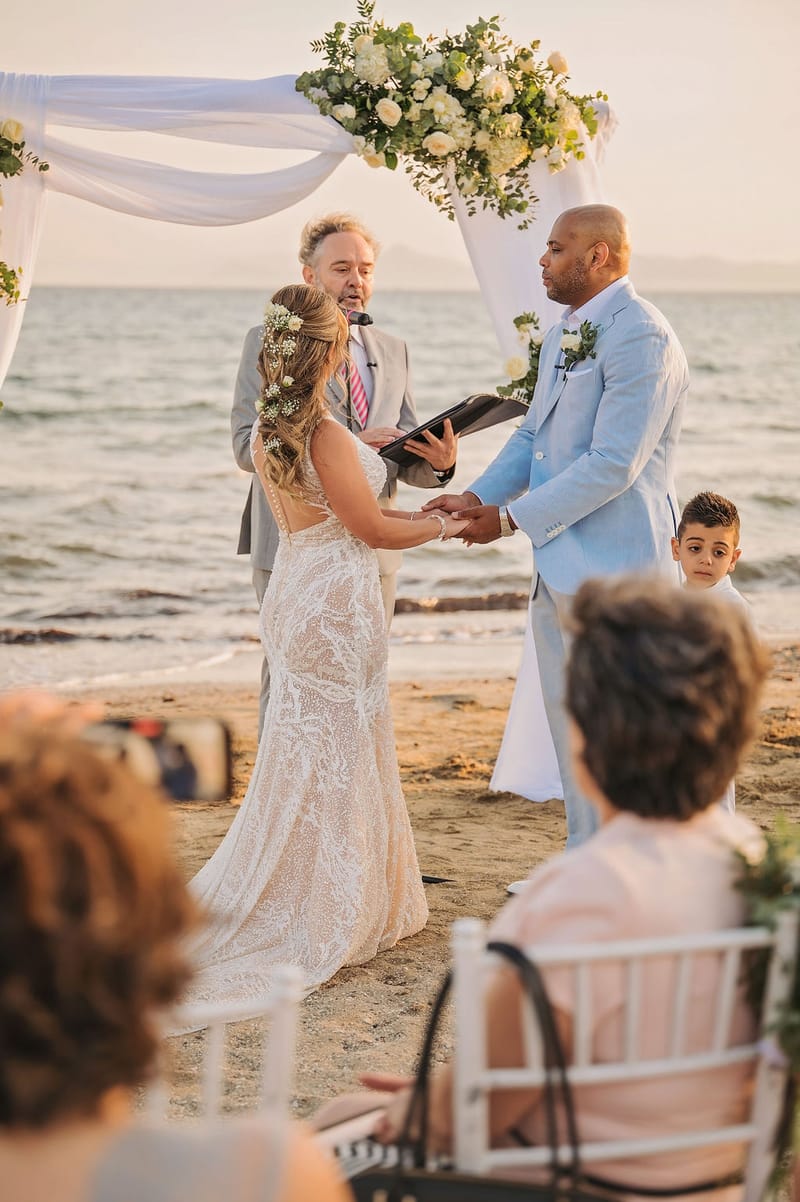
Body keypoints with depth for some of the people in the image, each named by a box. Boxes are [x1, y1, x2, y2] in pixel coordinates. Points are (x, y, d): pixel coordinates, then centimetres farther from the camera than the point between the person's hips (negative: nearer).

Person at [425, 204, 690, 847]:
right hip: (559, 566, 10)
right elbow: (532, 436, 18)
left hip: (613, 569, -10)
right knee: (571, 738, 16)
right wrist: (477, 496, 1)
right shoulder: (562, 335, 15)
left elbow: (613, 464, -21)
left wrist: (511, 518, -17)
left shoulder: (641, 336, -16)